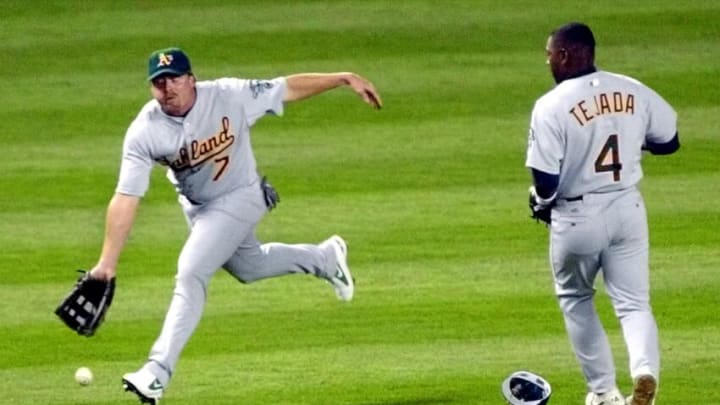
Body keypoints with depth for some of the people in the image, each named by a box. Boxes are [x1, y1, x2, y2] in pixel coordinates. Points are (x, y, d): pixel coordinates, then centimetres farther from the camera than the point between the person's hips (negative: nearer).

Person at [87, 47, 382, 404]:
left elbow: (288, 89, -16)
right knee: (248, 268, 24)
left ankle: (158, 372, -18)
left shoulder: (229, 96, -27)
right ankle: (325, 258, 52)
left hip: (239, 199, -4)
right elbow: (125, 199, -27)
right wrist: (107, 262, -32)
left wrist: (344, 78, -21)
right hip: (195, 206, 4)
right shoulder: (144, 133, -25)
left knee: (190, 274, -19)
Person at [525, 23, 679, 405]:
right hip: (628, 208, 3)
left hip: (577, 216, -3)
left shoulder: (551, 107, -16)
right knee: (633, 302, 7)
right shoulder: (633, 93, -2)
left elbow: (545, 180, -17)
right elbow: (668, 141, 10)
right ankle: (645, 371, -21)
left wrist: (540, 201, 5)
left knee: (575, 300, 19)